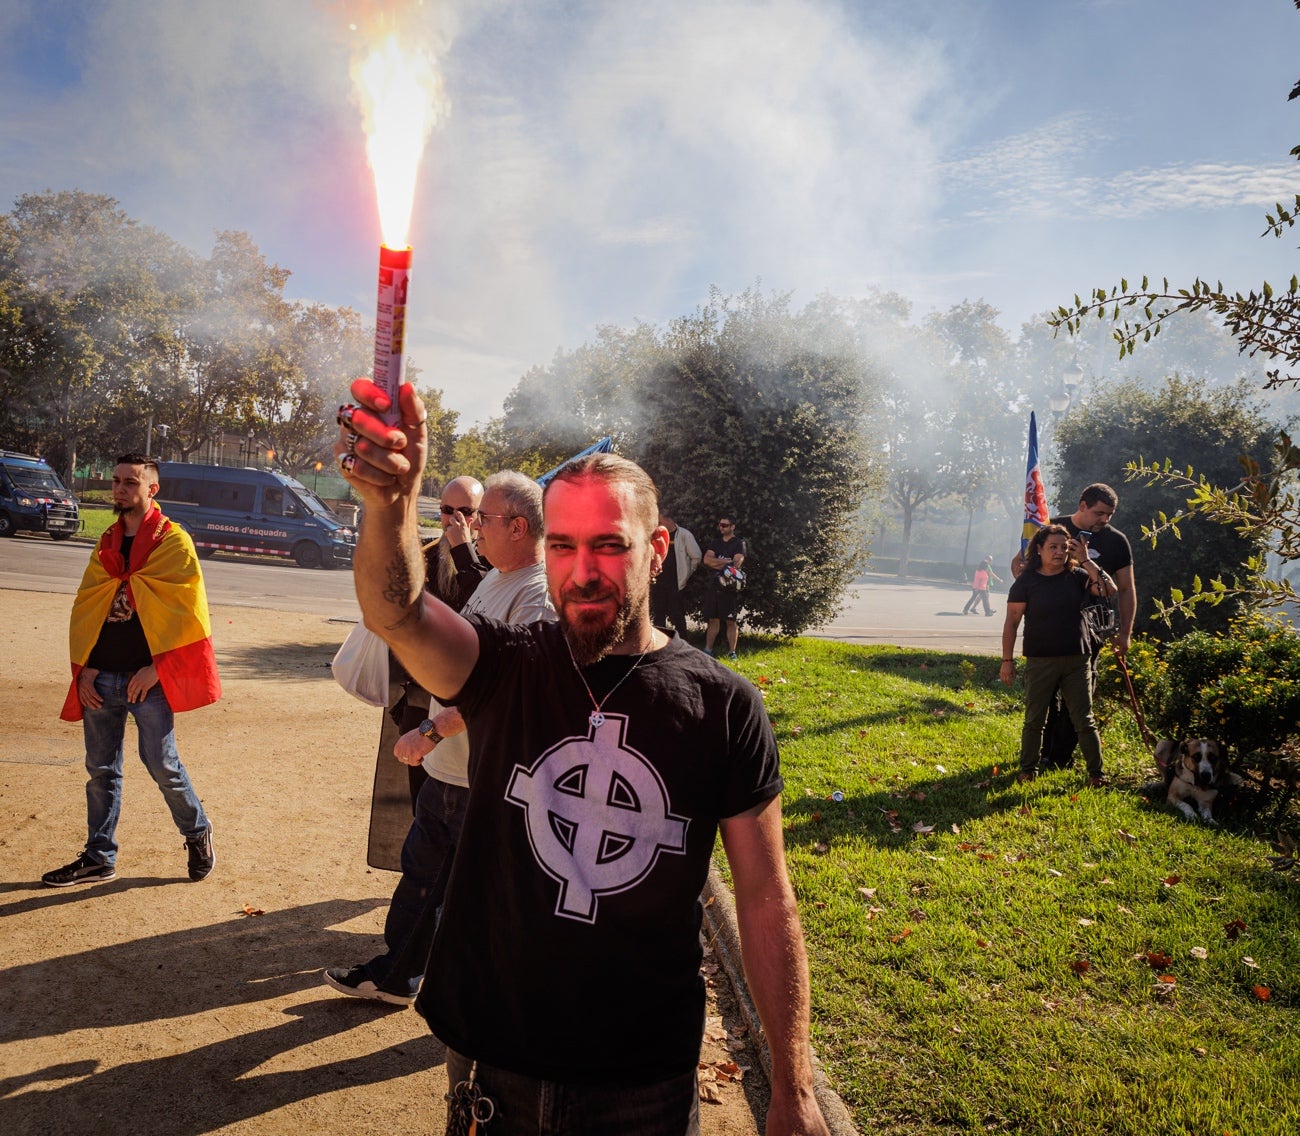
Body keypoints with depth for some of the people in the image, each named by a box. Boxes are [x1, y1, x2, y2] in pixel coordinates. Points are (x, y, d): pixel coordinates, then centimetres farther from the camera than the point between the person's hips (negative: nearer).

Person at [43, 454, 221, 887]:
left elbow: (188, 611, -9)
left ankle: (198, 834, 22)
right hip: (100, 677, 6)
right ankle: (98, 858, 21)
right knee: (100, 769, 10)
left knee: (162, 764, 0)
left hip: (147, 679, -5)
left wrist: (155, 667, -12)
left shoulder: (174, 542, -4)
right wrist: (84, 666, 3)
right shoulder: (107, 544, 14)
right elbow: (83, 607, 15)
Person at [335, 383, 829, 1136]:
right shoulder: (504, 670, -8)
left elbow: (767, 902, -6)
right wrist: (390, 501, -49)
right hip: (492, 1060, 2)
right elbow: (395, 612, -28)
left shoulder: (724, 708, -11)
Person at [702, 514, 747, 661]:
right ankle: (708, 650, 10)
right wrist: (725, 562, -10)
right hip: (714, 586, 4)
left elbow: (736, 564, -13)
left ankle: (732, 652, 2)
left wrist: (716, 564, -9)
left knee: (730, 621, -2)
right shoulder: (715, 542, 16)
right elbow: (706, 560, 0)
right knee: (713, 620, 7)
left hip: (730, 587, -4)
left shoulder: (739, 543, 1)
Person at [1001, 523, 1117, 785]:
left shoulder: (1077, 577, 3)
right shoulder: (1026, 581, -4)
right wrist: (1007, 660, -5)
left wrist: (1086, 560, -11)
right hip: (1040, 662, -1)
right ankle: (1028, 769, 23)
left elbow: (1109, 590, -10)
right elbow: (1011, 621, -3)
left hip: (1077, 660, 2)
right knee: (1034, 720, 9)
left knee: (1085, 721, 7)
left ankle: (1096, 771, 17)